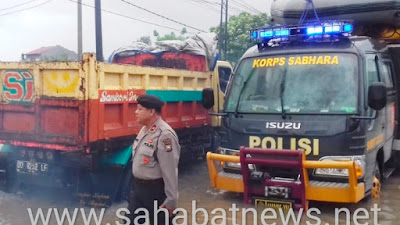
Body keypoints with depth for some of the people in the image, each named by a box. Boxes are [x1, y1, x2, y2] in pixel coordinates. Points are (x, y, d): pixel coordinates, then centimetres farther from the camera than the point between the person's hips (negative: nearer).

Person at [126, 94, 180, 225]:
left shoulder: (164, 135, -24)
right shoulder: (144, 129, 7)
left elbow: (170, 171, -25)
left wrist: (171, 201, -23)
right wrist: (136, 184, 20)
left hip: (156, 189, -9)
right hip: (137, 186, 9)